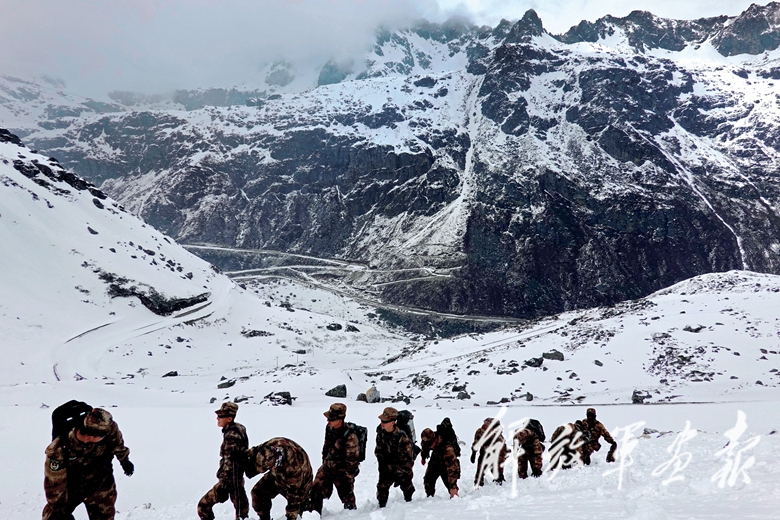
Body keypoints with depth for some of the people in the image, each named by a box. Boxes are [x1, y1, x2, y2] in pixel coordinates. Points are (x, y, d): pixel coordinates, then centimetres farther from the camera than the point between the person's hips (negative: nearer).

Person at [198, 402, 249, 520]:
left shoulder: (231, 436, -23)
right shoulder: (238, 429, 5)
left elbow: (230, 465, -25)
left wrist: (223, 488, -23)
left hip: (229, 479, -10)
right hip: (238, 478, 10)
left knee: (203, 506, -3)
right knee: (241, 505, 21)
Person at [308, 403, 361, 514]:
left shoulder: (349, 436, -28)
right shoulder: (329, 428, -6)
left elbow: (352, 460, -21)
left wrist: (348, 479, -15)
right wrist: (324, 462, 19)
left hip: (342, 471, -6)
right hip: (327, 467, 6)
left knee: (347, 496, 12)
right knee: (316, 491, 3)